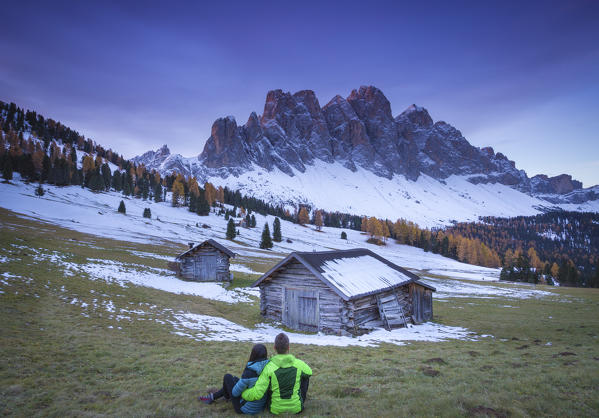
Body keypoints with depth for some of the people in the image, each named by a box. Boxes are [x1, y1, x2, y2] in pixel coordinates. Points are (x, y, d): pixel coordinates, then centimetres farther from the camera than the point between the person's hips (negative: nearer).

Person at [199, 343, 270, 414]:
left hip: (246, 409, -6)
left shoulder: (249, 372, -28)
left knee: (227, 377, 7)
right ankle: (213, 397, 41)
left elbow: (235, 392, -15)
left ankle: (227, 396, 37)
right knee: (235, 379, 22)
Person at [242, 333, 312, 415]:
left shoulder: (269, 367, -21)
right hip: (296, 408, 0)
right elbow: (309, 372, 8)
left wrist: (242, 393, -5)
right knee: (305, 376, 19)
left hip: (276, 410, 0)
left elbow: (257, 393, -23)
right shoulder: (299, 364, -16)